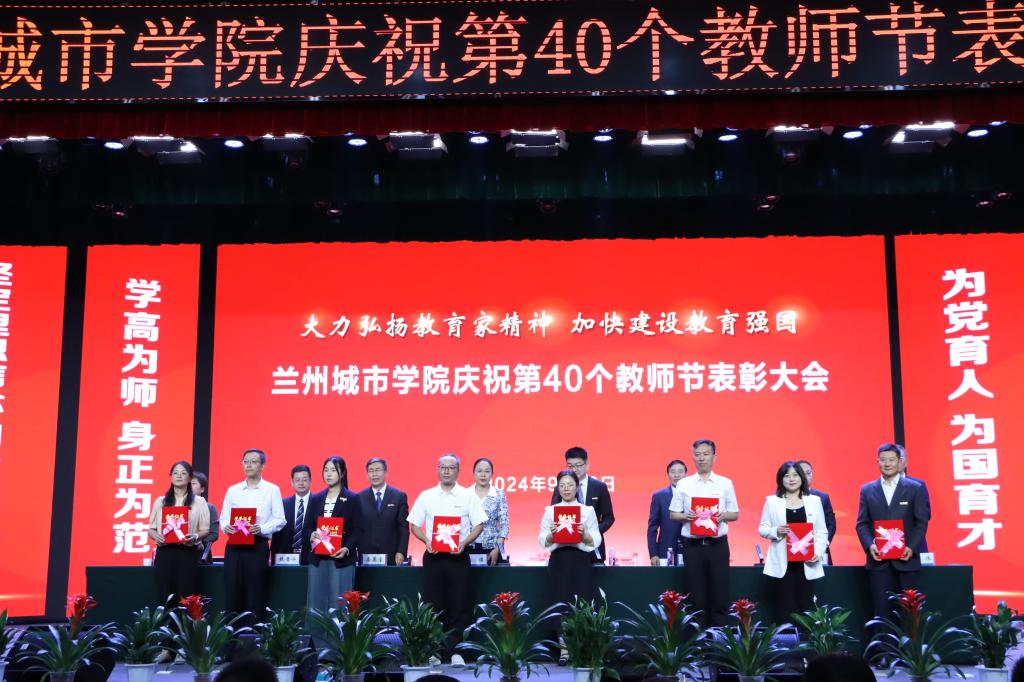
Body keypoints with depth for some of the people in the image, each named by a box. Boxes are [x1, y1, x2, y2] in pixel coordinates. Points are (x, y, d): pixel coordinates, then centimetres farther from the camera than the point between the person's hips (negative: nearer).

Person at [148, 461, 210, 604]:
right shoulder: (160, 501, 14)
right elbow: (151, 528, 13)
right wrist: (156, 536, -9)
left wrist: (196, 536, -16)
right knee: (164, 596, -2)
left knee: (186, 597, -6)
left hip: (188, 553, -2)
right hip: (165, 552, 2)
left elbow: (205, 530, 5)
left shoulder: (199, 502, 8)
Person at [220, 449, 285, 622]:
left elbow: (279, 520, -3)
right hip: (234, 545, 3)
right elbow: (224, 518, 11)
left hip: (258, 545, -3)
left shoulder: (272, 490, 3)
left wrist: (262, 528, -19)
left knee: (255, 593, -3)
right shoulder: (232, 490, 14)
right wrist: (226, 527, -11)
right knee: (232, 591, 1)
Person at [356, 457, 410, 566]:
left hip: (391, 555, -1)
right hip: (365, 554, 1)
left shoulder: (399, 496, 4)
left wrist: (401, 552, -7)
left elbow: (403, 527, 1)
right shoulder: (360, 498, 6)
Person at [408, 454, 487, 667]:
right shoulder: (426, 496, 7)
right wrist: (426, 541, -9)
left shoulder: (468, 496, 2)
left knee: (458, 605, -1)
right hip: (433, 556, 1)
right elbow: (414, 525, 8)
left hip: (458, 556, -1)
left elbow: (479, 525, 1)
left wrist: (464, 542, -14)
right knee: (432, 604, 3)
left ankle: (455, 651, 5)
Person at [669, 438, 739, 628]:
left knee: (720, 594, -1)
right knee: (698, 595, 4)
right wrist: (685, 516, -13)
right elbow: (673, 514, 8)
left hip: (718, 544, 0)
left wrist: (724, 515, -12)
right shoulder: (683, 484, 6)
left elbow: (735, 514, 9)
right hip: (693, 545, 0)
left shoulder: (725, 483, 6)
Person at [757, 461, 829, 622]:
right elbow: (762, 529, 6)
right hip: (782, 564, -1)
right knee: (784, 608, -2)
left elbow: (822, 532, 8)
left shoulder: (814, 500, 9)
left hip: (806, 563, 1)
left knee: (806, 607, 1)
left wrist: (818, 552, -8)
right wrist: (776, 531, -14)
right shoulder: (772, 501, 6)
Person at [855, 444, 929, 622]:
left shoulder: (915, 488, 5)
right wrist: (870, 545, -10)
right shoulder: (867, 490, 9)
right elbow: (862, 524, 7)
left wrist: (911, 548, -12)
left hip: (905, 559, -1)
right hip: (878, 561, 1)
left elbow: (921, 522, 2)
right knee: (881, 611, 1)